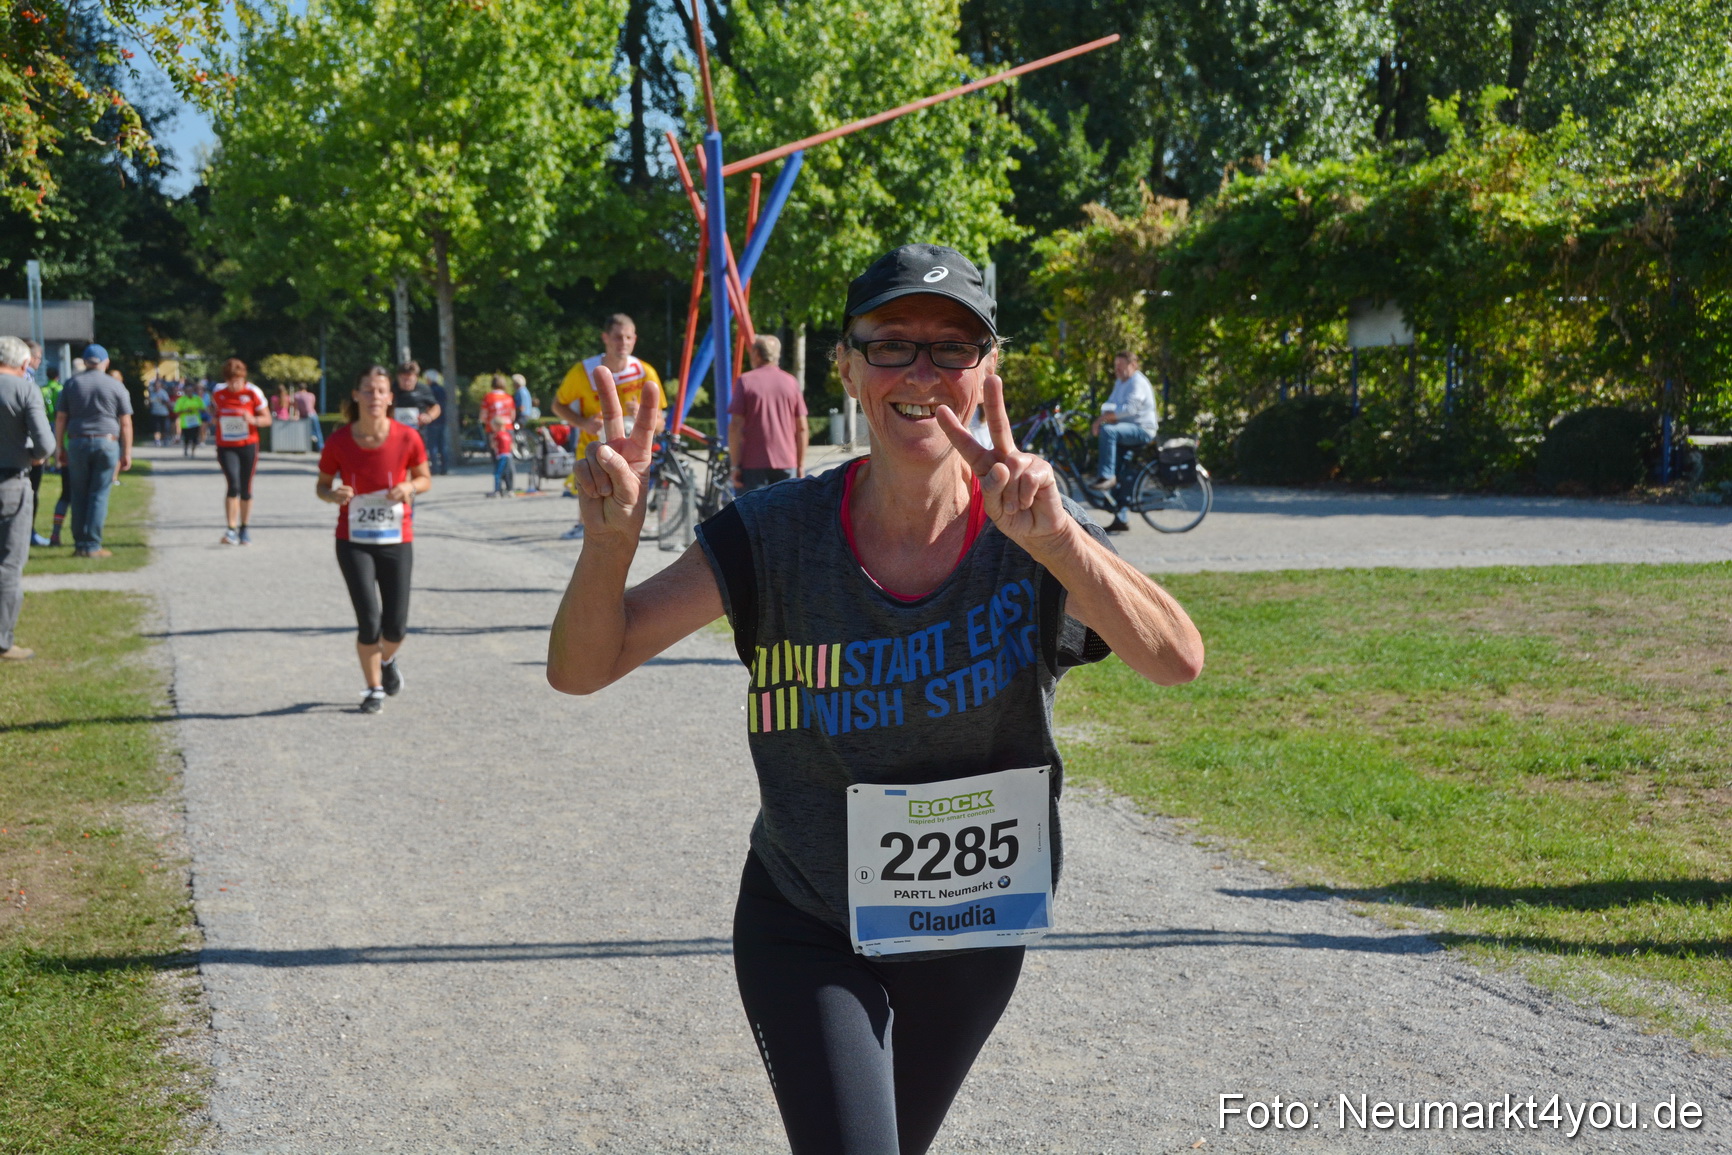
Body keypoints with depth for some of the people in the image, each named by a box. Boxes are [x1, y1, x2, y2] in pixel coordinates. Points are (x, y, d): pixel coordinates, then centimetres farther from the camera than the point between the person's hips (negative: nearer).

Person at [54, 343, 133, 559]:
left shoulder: (72, 385, 7)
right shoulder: (116, 386, 2)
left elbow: (60, 419, 6)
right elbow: (125, 423, 0)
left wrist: (60, 448, 11)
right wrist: (127, 452, 4)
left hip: (77, 443, 2)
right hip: (107, 443, -2)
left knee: (78, 495, 10)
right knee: (99, 495, 0)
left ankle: (80, 544, 10)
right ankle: (93, 546, -2)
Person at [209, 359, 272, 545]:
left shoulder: (253, 393, -7)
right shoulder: (217, 393, 0)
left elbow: (267, 419, -3)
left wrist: (253, 420, -21)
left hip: (248, 446, 0)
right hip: (226, 447, 0)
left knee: (246, 489, 5)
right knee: (233, 485, -18)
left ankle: (244, 528, 22)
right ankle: (231, 529, -16)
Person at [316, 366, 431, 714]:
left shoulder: (406, 437, -9)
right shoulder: (338, 442, -9)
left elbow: (425, 479, 5)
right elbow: (322, 485, 4)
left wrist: (410, 487, -17)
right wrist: (334, 495, -19)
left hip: (397, 541, 1)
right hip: (353, 542, -1)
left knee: (395, 628, 1)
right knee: (369, 621, -9)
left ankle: (387, 661, 38)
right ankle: (374, 689, 14)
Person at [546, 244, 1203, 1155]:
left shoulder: (1031, 536, -16)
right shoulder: (777, 535, -17)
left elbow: (1177, 661, -31)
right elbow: (581, 668, -20)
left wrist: (1057, 540, -48)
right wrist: (610, 540, -41)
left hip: (974, 929, 2)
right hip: (805, 931, -2)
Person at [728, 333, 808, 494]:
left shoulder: (745, 381, -2)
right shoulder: (791, 382, 6)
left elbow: (735, 427, -8)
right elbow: (802, 429, 5)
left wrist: (735, 465, -4)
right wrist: (801, 465, 10)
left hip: (753, 464, -3)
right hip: (786, 463, 3)